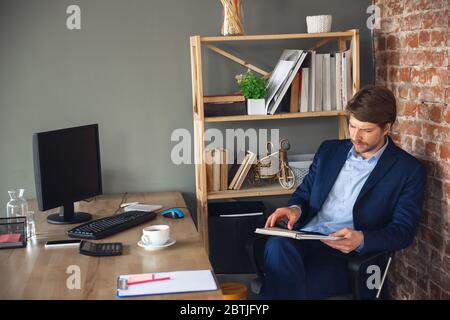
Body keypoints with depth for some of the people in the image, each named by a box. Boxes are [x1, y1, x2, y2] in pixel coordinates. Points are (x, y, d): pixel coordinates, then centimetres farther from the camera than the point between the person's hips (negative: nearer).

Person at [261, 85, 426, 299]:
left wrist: (361, 239, -22)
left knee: (286, 283, -33)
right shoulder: (329, 150, 17)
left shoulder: (409, 170, 3)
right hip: (304, 239, 4)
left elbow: (403, 231, -2)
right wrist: (295, 209, -3)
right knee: (277, 246, -34)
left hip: (348, 254, -4)